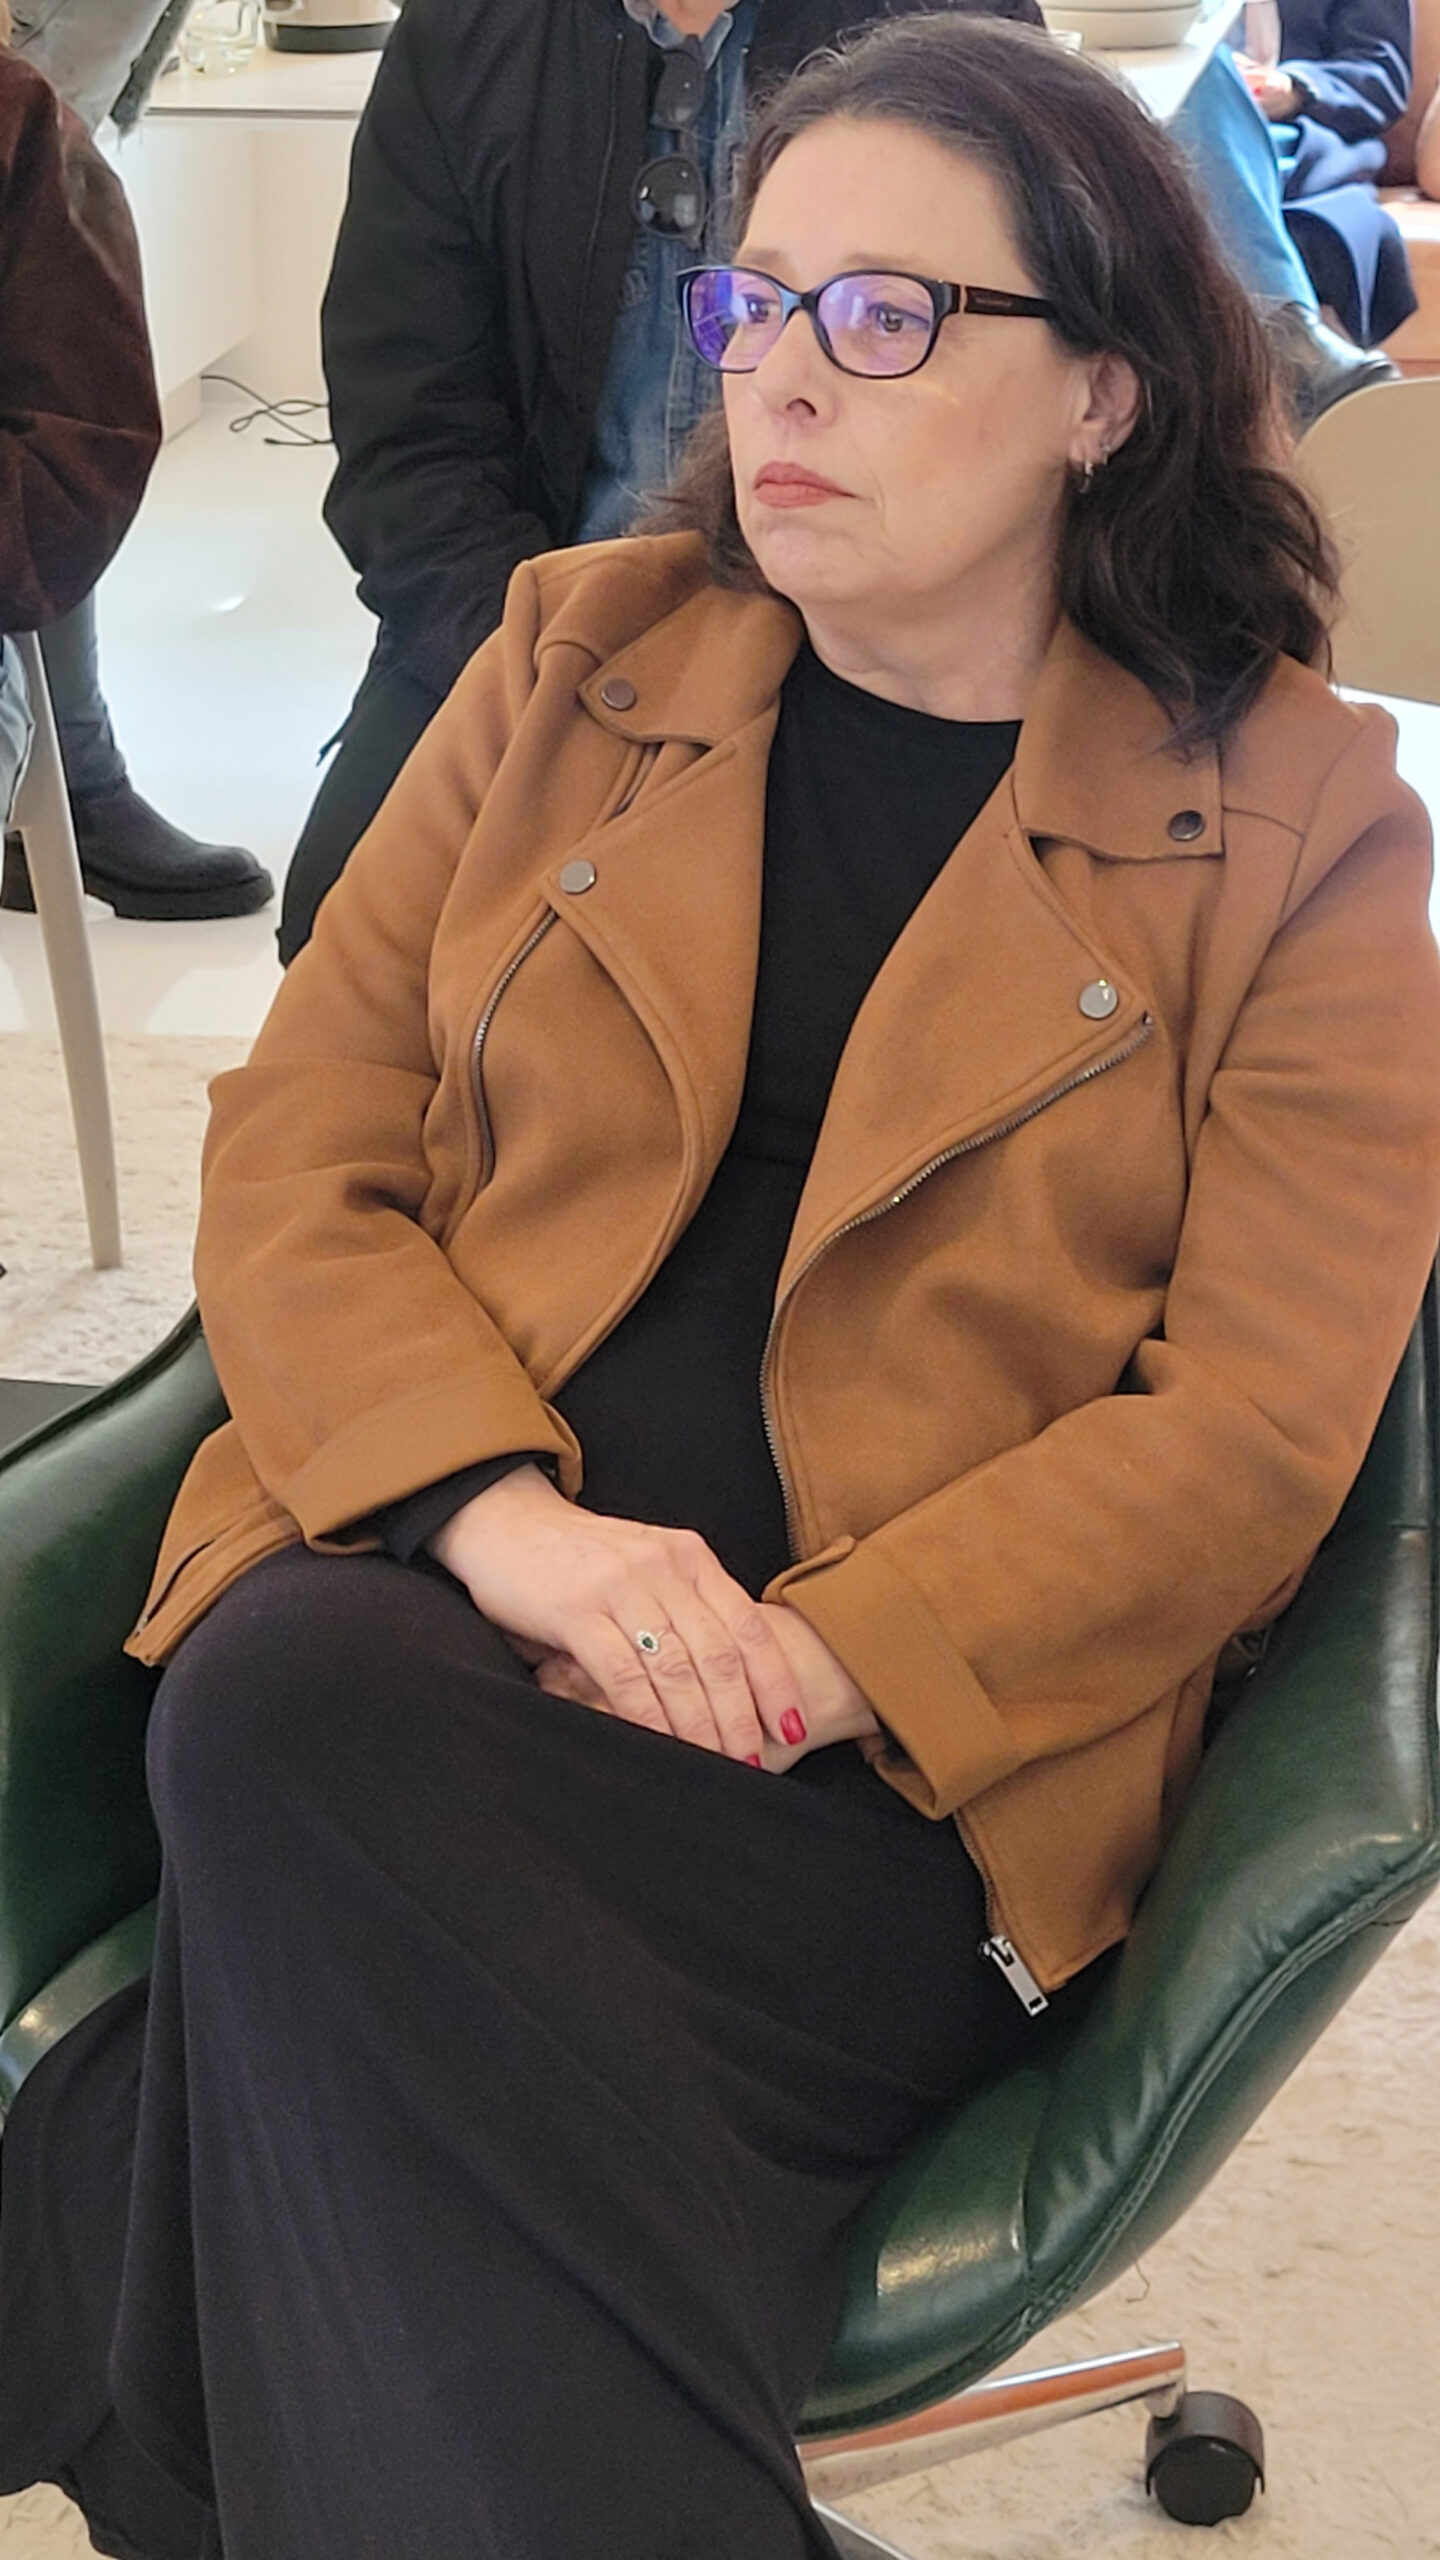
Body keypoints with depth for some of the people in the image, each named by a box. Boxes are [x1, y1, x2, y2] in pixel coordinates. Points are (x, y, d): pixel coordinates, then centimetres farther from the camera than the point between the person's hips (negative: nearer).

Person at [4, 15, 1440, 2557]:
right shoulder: (575, 659, 15)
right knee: (282, 1701, -34)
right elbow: (297, 1150, 9)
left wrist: (808, 1663, -17)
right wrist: (504, 1516, -12)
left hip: (920, 1760, -3)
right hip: (433, 1589, 3)